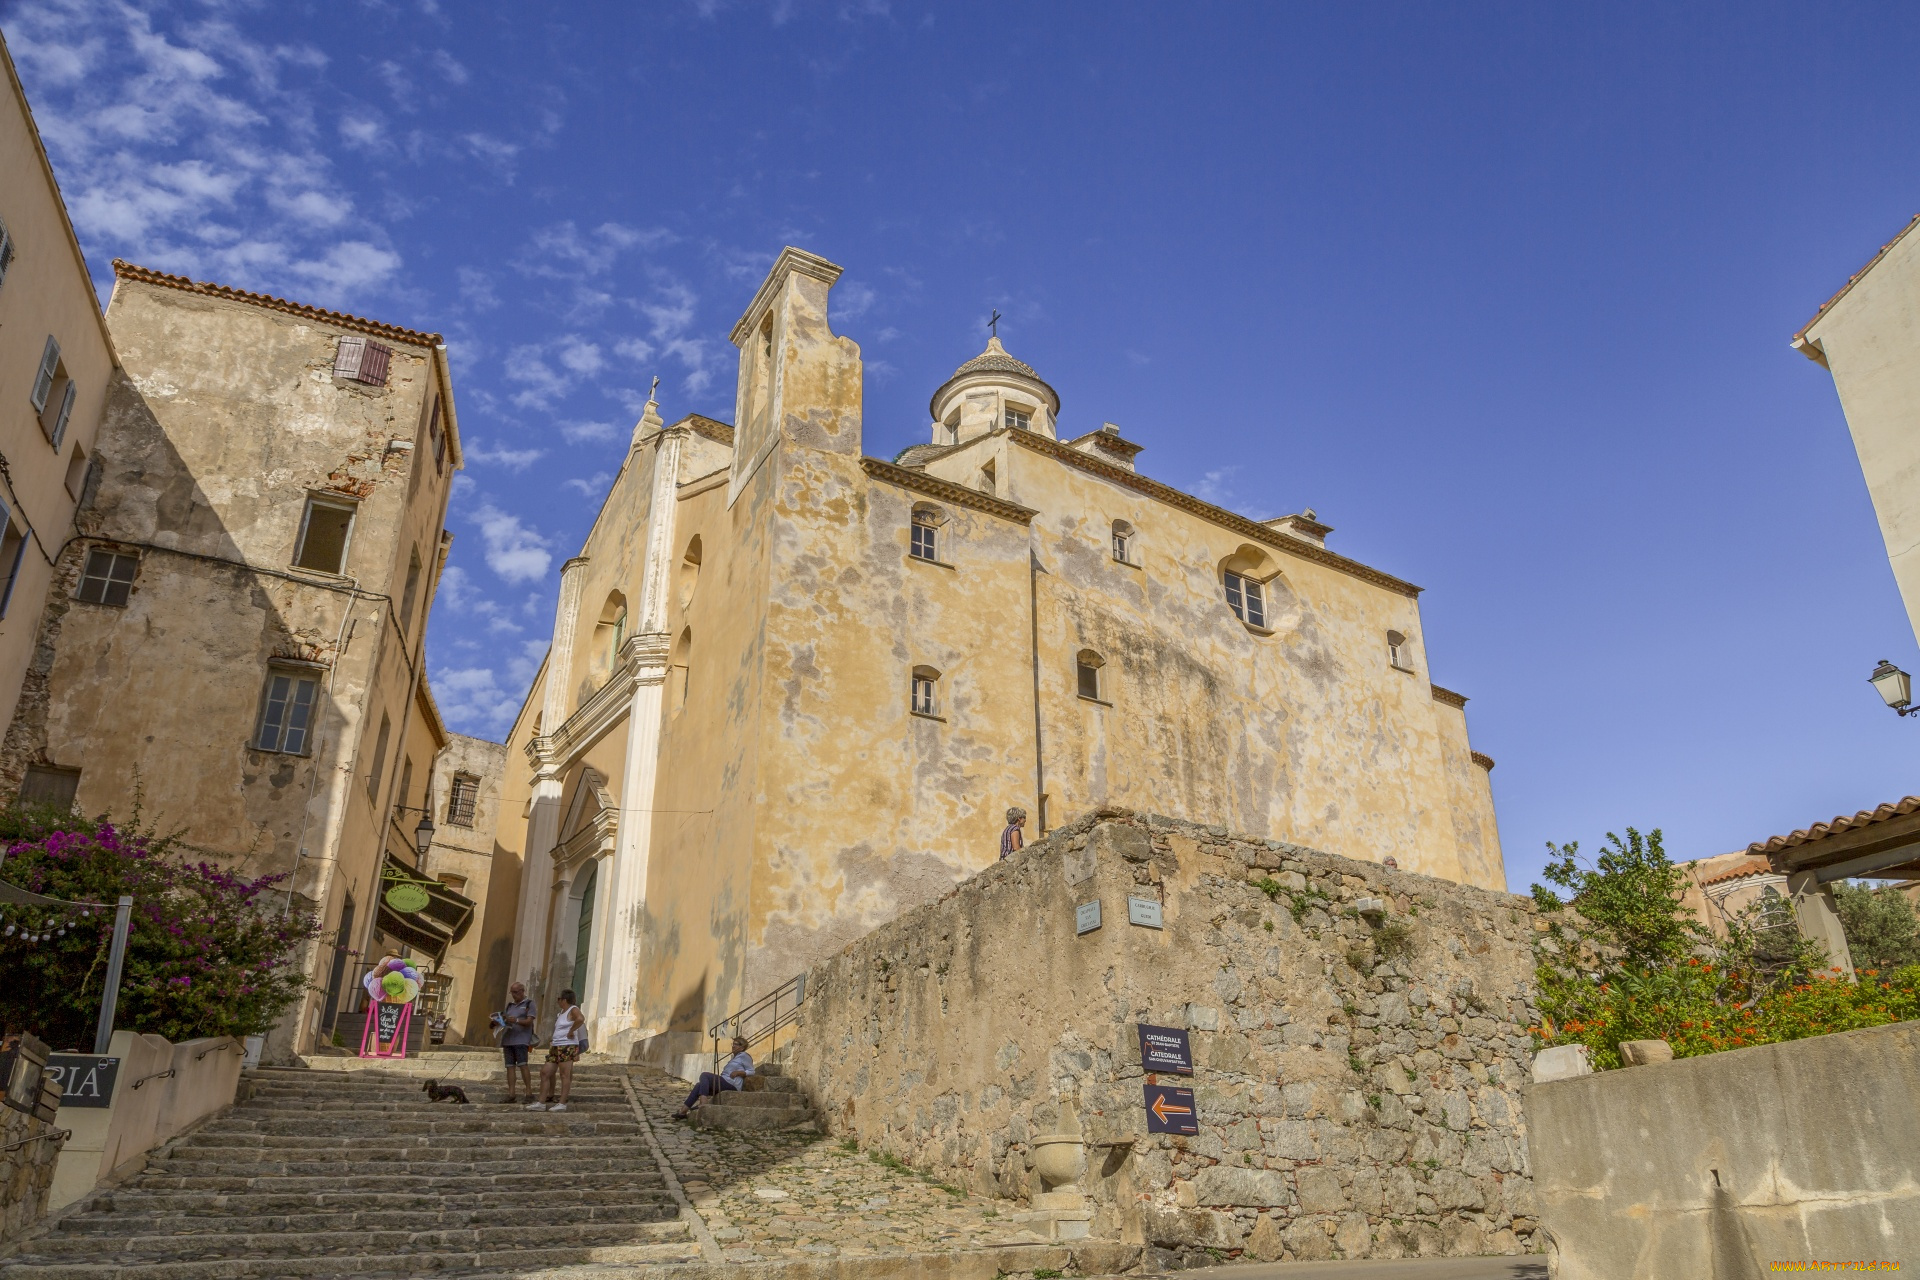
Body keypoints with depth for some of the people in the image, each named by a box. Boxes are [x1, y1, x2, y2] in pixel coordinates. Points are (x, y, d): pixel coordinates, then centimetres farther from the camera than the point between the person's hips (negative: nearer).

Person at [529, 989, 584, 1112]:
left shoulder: (573, 1010, -8)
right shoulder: (561, 1013, 20)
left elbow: (580, 1018, -31)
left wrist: (571, 1031, -21)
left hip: (567, 1046, -10)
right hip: (556, 1047, 10)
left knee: (565, 1075, -7)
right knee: (545, 1073, 7)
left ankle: (562, 1103, -5)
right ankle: (541, 1102, 11)